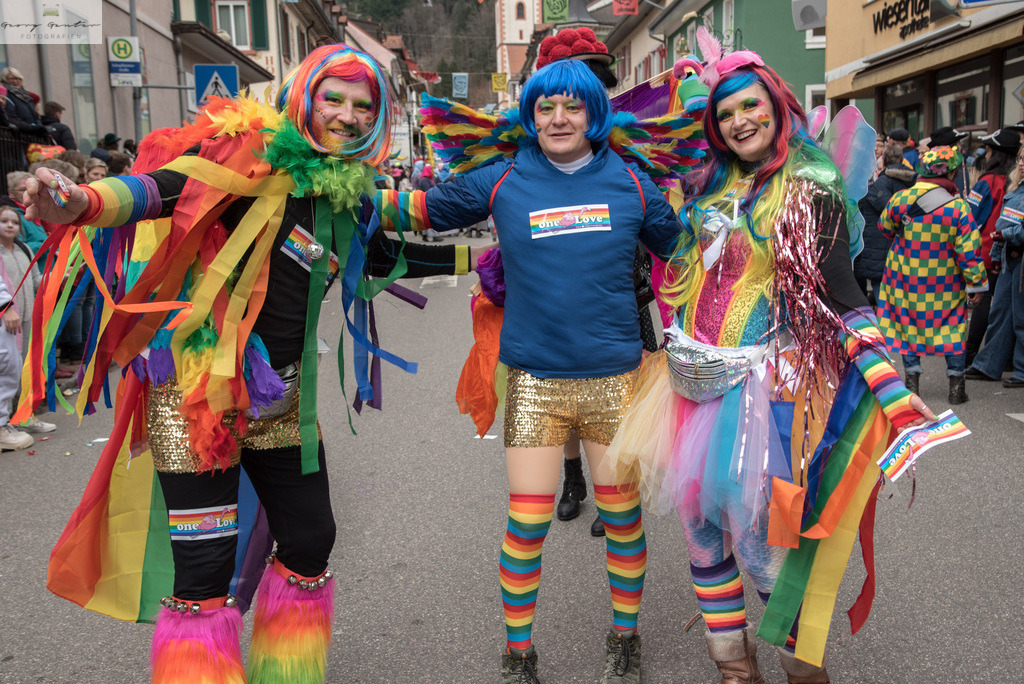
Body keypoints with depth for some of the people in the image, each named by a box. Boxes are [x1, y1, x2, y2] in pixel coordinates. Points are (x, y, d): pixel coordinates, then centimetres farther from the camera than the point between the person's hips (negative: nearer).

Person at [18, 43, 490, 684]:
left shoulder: (351, 193, 10)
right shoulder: (256, 151, -10)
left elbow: (385, 259, 28)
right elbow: (167, 186, -25)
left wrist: (475, 256, 31)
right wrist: (83, 203, -45)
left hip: (281, 395, 7)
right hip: (199, 386, -7)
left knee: (311, 539, 14)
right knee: (206, 563, -5)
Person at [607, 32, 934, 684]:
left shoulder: (812, 189, -4)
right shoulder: (711, 186, 11)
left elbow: (838, 292, -10)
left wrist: (891, 386, -18)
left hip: (764, 378, -6)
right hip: (694, 376, 6)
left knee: (755, 526, -8)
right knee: (696, 514, 8)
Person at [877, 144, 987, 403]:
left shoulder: (900, 199, -9)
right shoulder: (959, 208, -15)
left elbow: (885, 227, 9)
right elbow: (969, 251, -12)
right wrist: (977, 283, -3)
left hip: (906, 279, 1)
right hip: (946, 283, -1)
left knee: (909, 324, 12)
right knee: (953, 326, 11)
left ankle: (912, 379, 12)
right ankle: (956, 384, 12)